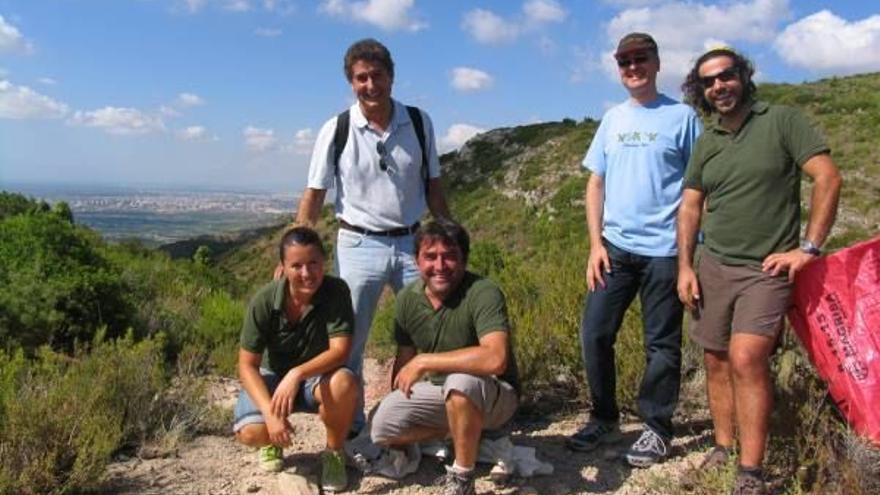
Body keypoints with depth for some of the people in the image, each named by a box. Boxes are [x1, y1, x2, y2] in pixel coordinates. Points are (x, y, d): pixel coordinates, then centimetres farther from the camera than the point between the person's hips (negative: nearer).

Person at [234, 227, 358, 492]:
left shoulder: (336, 291, -22)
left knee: (344, 383, -35)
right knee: (251, 433, -27)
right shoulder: (264, 301, -21)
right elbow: (247, 365, -19)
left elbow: (340, 350, -28)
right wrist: (270, 413, -33)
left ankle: (334, 453, -4)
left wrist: (297, 374, -44)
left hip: (316, 377, 0)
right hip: (273, 376, 1)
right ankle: (272, 442, 15)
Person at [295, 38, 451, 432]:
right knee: (348, 342, 5)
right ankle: (352, 429, 22)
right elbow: (314, 196, -2)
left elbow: (433, 187, 9)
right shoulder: (336, 130, -4)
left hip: (411, 243, 2)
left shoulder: (419, 122, 2)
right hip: (358, 245, -2)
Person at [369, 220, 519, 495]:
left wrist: (424, 362, -33)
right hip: (440, 391, 6)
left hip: (495, 396, -6)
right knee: (383, 425, -13)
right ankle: (468, 432, 9)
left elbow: (495, 359, -40)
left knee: (461, 382, -38)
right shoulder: (407, 299, -5)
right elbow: (404, 359, 7)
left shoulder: (483, 293, -25)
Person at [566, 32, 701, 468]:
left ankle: (656, 429, 18)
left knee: (662, 343, 5)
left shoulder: (682, 117, 1)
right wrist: (595, 244, 2)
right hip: (615, 247, 4)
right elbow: (595, 184, 11)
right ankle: (604, 419, 20)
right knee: (595, 334, 3)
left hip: (664, 249, -4)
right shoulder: (612, 119, 12)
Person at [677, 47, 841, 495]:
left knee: (746, 359, -18)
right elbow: (690, 206, 13)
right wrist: (685, 266, 4)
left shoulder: (781, 121, -3)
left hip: (768, 269, -5)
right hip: (714, 267, 5)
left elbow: (828, 177, -8)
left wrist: (809, 247, -12)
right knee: (716, 362, 8)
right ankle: (723, 449, 22)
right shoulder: (705, 144, 11)